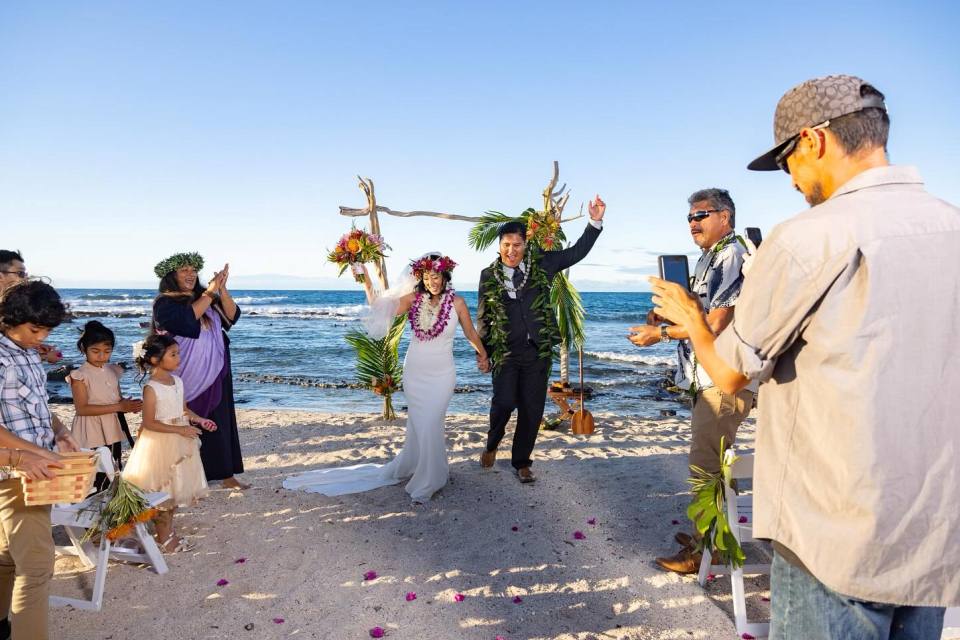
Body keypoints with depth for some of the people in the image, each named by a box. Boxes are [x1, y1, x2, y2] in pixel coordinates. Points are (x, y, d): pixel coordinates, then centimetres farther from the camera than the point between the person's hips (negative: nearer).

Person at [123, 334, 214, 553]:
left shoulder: (177, 381, 4)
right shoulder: (151, 388, -17)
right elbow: (149, 423, -19)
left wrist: (199, 420, -1)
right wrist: (180, 429, -24)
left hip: (179, 443, 7)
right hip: (160, 443, -7)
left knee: (176, 487, 15)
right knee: (162, 490, 5)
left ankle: (168, 530, 30)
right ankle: (164, 536, 20)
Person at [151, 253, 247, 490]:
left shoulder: (206, 297, 10)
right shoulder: (164, 303, -4)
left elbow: (232, 316, -1)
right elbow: (187, 319, -23)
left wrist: (222, 290, -15)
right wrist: (210, 292, -19)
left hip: (215, 375, 5)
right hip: (188, 377, -4)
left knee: (220, 424, 6)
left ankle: (226, 474, 12)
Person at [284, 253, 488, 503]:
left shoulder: (456, 302, -7)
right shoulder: (413, 298, -3)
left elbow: (471, 333, 5)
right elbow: (381, 309, -5)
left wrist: (483, 354, 16)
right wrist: (367, 283, -13)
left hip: (441, 375, -2)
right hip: (414, 373, 2)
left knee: (429, 424, -4)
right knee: (419, 424, 10)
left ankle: (427, 481, 17)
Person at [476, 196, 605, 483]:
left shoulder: (541, 263, 3)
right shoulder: (488, 275, 2)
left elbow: (577, 252, 7)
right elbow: (483, 318, 8)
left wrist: (595, 222, -3)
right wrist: (482, 353, 8)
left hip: (539, 351, 2)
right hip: (505, 352, -1)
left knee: (532, 410, 6)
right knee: (504, 402, -13)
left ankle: (521, 462, 24)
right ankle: (492, 443, 19)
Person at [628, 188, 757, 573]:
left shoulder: (732, 255, -13)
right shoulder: (710, 259, 18)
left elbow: (716, 322, -21)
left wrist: (663, 333, -14)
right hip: (708, 379, 10)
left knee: (705, 466, -3)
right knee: (711, 465, 19)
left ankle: (703, 553, 9)